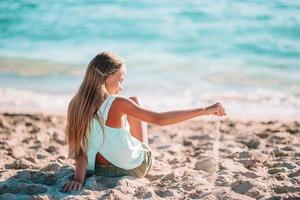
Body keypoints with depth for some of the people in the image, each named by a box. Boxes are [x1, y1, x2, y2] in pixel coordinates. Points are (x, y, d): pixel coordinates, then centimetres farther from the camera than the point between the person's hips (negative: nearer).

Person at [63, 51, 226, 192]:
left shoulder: (75, 105, -13)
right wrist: (204, 110, -24)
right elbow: (160, 119, -27)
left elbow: (80, 147, -15)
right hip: (138, 168, -4)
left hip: (100, 171, 4)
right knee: (135, 101, 13)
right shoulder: (117, 105, -25)